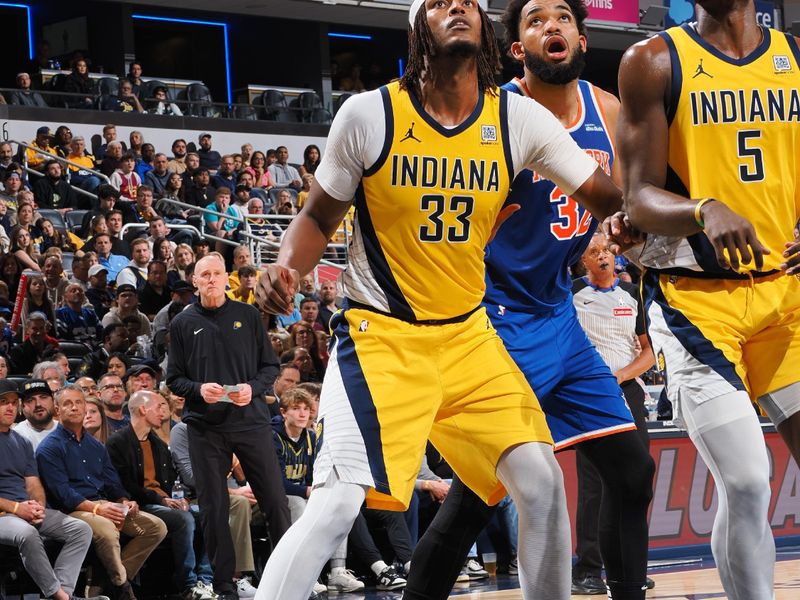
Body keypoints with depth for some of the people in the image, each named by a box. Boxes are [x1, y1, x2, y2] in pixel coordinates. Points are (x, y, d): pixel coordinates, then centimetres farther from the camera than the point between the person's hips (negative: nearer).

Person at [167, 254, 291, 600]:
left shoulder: (248, 316, 6)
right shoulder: (183, 324, 7)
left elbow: (270, 366, 7)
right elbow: (174, 379, 7)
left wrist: (253, 388, -12)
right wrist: (199, 389, -12)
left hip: (251, 420, 0)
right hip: (205, 426, 1)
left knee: (274, 500, -3)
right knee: (214, 509, 2)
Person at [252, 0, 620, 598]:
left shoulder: (519, 119, -3)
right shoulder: (370, 114, -10)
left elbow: (610, 194, 1)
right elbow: (319, 218, 1)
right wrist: (286, 269, -19)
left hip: (468, 335, 4)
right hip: (381, 335, -4)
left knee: (543, 482, -5)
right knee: (338, 503, -20)